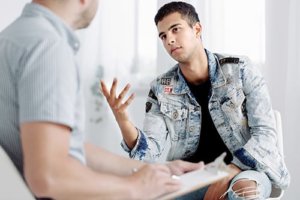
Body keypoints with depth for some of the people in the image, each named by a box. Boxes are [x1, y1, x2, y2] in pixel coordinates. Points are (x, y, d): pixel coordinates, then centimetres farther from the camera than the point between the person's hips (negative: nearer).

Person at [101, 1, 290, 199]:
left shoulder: (240, 70, -7)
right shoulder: (161, 89, -1)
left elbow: (266, 133, -10)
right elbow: (152, 153, -8)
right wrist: (122, 119, -28)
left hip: (247, 168, -2)